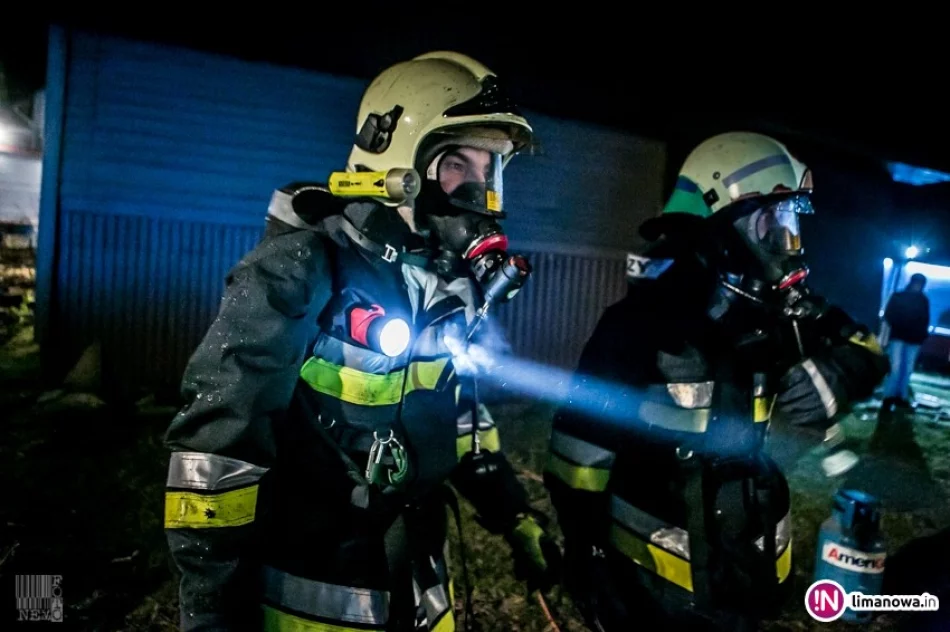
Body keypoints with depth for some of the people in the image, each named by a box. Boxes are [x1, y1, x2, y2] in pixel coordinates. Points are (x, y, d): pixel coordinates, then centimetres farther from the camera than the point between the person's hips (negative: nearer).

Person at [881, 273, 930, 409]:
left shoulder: (924, 300, 11)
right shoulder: (898, 296, 4)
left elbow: (925, 320, 14)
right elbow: (888, 315, 3)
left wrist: (923, 335, -1)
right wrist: (897, 326, -11)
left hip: (914, 339, 3)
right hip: (898, 336, -3)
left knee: (907, 369, 3)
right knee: (896, 367, -11)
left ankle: (902, 397, 10)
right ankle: (889, 397, -8)